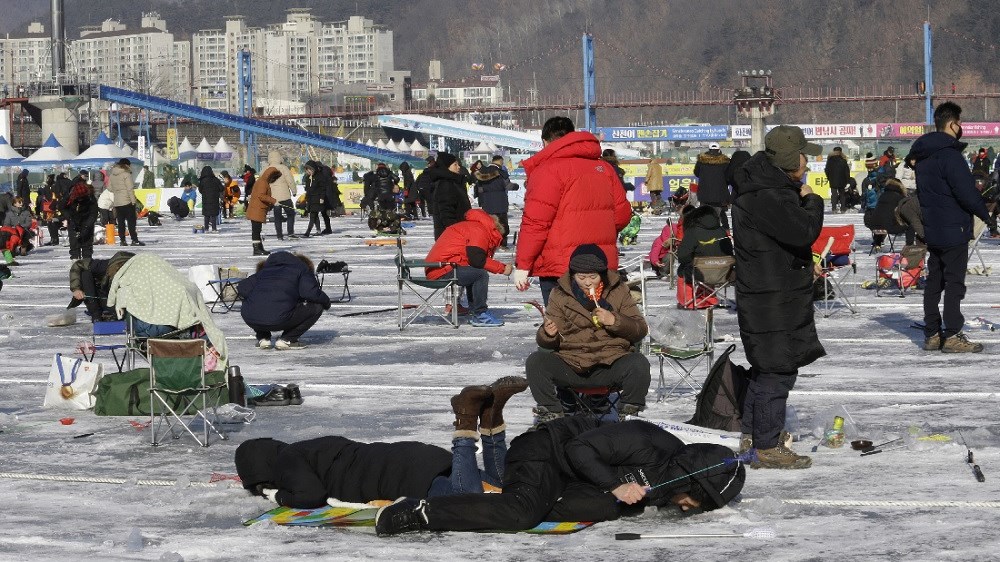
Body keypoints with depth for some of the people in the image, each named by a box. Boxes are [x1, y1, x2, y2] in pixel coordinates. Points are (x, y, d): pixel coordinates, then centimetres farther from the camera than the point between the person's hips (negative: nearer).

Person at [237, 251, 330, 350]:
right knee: (316, 307, 12)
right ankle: (287, 340, 7)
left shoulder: (266, 269, 31)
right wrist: (326, 302, 17)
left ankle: (263, 338, 22)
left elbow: (241, 288, 19)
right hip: (279, 321, -5)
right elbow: (311, 293, -1)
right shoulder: (302, 269, 19)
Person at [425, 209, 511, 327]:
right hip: (442, 270, -11)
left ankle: (474, 311, 18)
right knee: (481, 274, -18)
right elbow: (477, 260, -18)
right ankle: (480, 315, -12)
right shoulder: (480, 230, -6)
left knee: (474, 273, 23)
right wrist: (502, 268, -10)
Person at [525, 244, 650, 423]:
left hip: (610, 363, 0)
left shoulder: (618, 290, 6)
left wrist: (614, 321, -14)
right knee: (535, 362, -25)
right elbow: (546, 342, 5)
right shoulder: (560, 294, 4)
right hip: (571, 366, 0)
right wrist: (548, 334, -21)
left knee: (639, 364, -30)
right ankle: (550, 413, -5)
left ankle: (629, 415, -5)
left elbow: (640, 329, 4)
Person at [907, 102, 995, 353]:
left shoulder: (923, 155, 12)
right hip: (953, 228, -9)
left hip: (932, 229, 9)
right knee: (954, 281, -5)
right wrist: (986, 216, -7)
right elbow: (967, 192, -19)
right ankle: (952, 335, -6)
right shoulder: (950, 154, -18)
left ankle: (932, 334, 14)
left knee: (934, 280, 12)